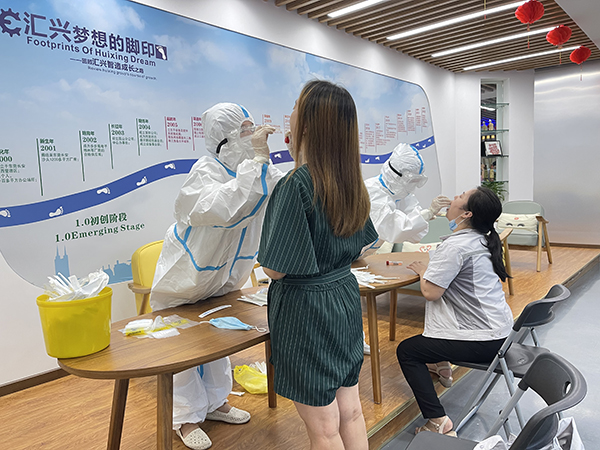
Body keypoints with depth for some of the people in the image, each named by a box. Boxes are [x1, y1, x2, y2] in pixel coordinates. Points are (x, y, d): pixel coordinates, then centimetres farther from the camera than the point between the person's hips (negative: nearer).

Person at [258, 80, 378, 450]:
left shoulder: (296, 184, -22)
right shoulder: (351, 180, 1)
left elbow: (276, 268, -19)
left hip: (306, 309, -7)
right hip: (345, 298, 8)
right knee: (350, 412, 20)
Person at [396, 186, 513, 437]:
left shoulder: (456, 246, -22)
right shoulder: (483, 239, 7)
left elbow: (430, 292, -23)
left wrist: (422, 271, -5)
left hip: (483, 341, -10)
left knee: (406, 351, -1)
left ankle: (438, 422, -7)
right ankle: (441, 363, 46)